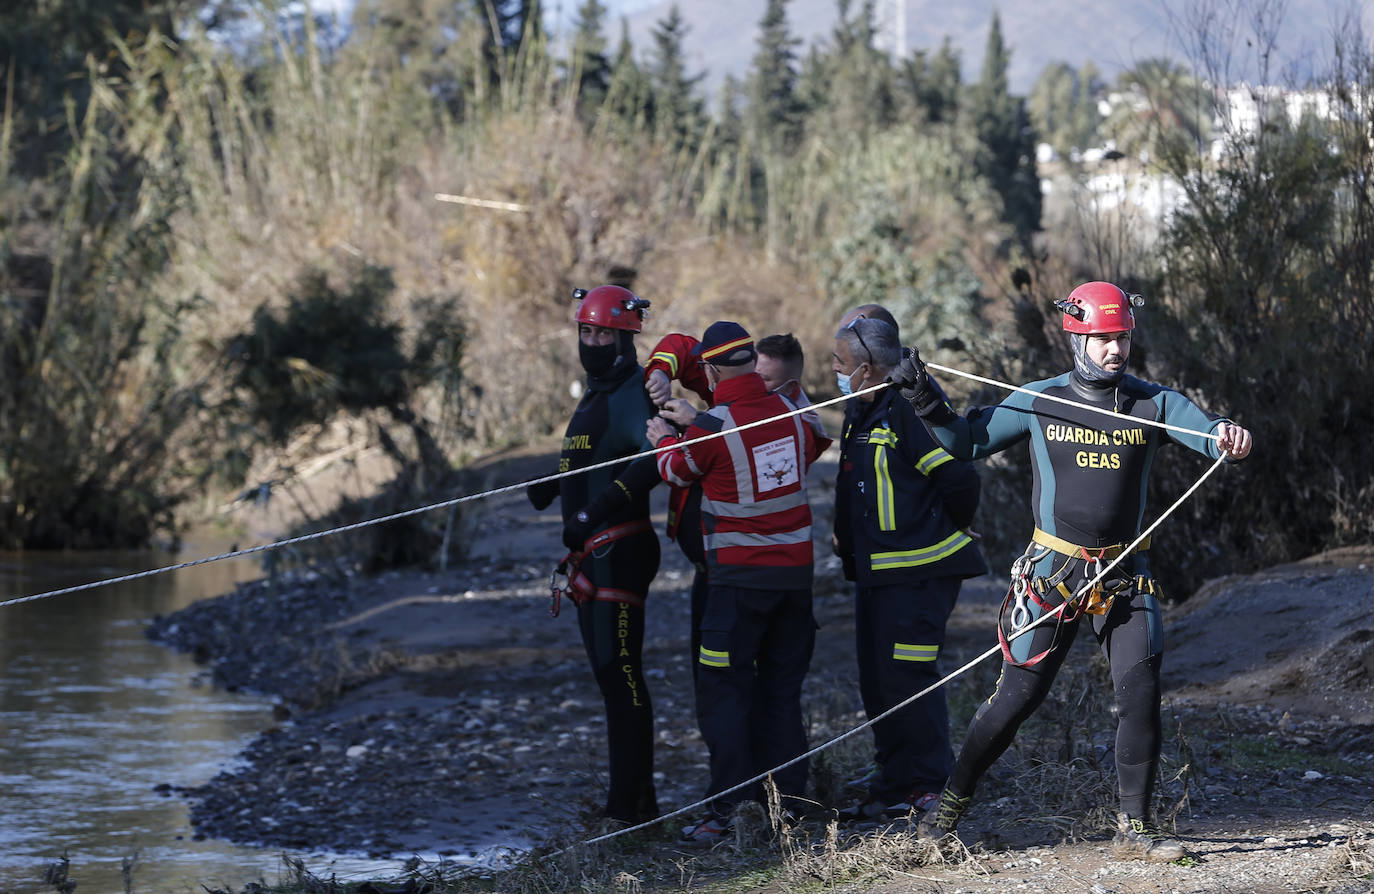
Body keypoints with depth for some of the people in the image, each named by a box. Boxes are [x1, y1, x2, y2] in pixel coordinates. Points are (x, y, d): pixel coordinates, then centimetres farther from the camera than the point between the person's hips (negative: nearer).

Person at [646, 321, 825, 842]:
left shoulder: (712, 427, -14)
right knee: (782, 691, 13)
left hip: (739, 576, -6)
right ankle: (787, 801, 13)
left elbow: (678, 471, 5)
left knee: (723, 691, -1)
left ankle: (731, 810, -7)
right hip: (796, 569, 6)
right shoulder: (791, 412, 1)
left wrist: (663, 439, 28)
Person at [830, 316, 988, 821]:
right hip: (876, 571, 10)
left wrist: (947, 529, -6)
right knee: (878, 680, 11)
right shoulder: (860, 414, 14)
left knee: (907, 677, -10)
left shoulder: (909, 411, -17)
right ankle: (894, 789, 18)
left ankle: (934, 787, -2)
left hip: (917, 572, -10)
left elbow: (958, 476, -21)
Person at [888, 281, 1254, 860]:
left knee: (1140, 694, -8)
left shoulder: (1154, 404, 0)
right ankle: (953, 800, 17)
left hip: (1123, 575, 1)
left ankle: (1134, 826, 2)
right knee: (1017, 697, -1)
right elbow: (966, 441, 5)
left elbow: (1206, 433, -14)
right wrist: (925, 400, -10)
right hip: (1051, 573, -1)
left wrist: (1229, 439, -38)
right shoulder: (1041, 402, -1)